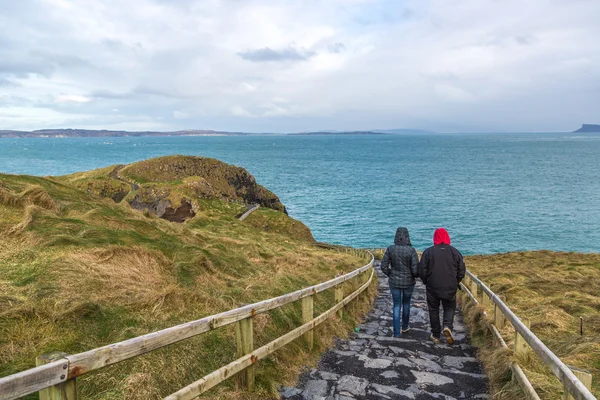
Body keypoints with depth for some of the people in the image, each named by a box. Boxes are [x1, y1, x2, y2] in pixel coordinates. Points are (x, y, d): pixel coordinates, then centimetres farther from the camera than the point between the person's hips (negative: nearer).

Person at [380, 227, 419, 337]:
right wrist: (415, 276, 6)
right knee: (406, 303, 24)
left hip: (394, 282, 1)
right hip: (408, 282, 0)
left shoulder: (390, 249, -12)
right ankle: (404, 327, 40)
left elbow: (383, 266, -8)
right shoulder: (411, 250, -18)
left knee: (396, 305, 14)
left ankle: (396, 332, 11)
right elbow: (415, 269, -18)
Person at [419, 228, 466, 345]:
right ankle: (448, 326, -7)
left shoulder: (428, 252, -8)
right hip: (450, 289, 1)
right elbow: (461, 272, 1)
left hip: (433, 288, -1)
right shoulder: (455, 252, -3)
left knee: (434, 310, 13)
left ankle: (436, 335, 18)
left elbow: (422, 271, -7)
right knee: (450, 308, 18)